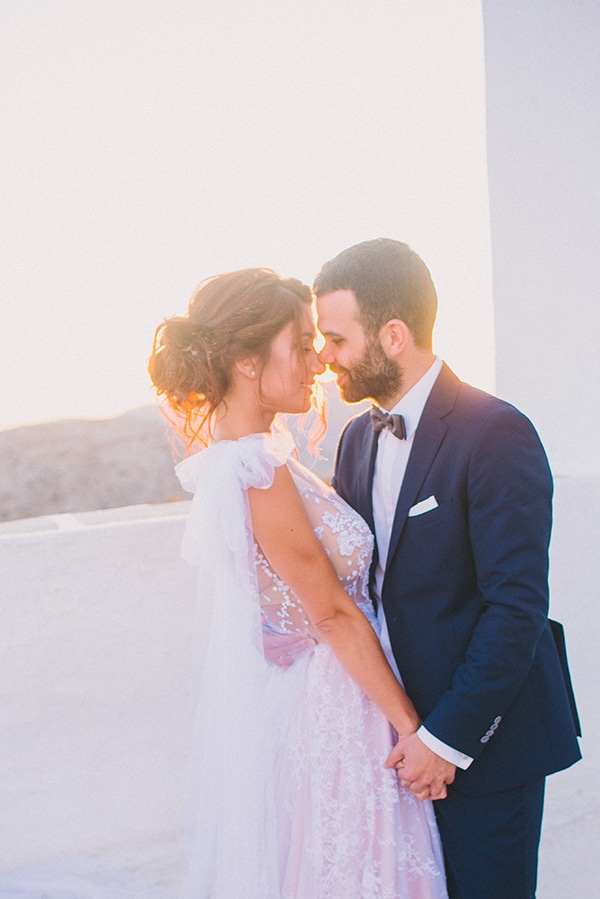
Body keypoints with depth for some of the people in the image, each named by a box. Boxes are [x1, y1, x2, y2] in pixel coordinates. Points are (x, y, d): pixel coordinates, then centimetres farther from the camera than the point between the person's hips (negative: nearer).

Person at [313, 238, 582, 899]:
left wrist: (447, 739, -19)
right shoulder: (358, 438, 8)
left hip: (483, 737, -6)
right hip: (397, 729, 7)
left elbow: (517, 605, -20)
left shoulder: (496, 434, -17)